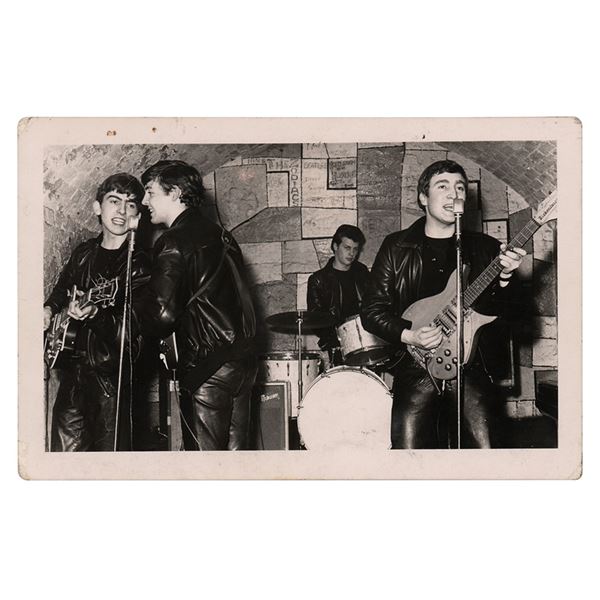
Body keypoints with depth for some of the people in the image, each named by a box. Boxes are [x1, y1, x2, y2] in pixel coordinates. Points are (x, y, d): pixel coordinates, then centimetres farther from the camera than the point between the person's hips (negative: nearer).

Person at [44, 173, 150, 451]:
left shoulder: (140, 264, -9)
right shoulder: (83, 253, 9)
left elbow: (131, 330, -18)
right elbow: (62, 288, 30)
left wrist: (95, 314, -34)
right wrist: (49, 309, 11)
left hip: (111, 376, -5)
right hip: (73, 368, 5)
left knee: (110, 450, 0)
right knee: (64, 449, 9)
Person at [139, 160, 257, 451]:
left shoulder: (173, 243, -12)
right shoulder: (219, 234, 14)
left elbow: (163, 314, -19)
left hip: (207, 367, -8)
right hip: (243, 358, 8)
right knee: (235, 450, 15)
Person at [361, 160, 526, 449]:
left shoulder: (484, 248, 7)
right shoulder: (396, 247, 4)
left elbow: (498, 312, 0)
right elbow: (372, 311, 3)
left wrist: (503, 278, -18)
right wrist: (409, 335, -12)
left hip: (471, 362, 1)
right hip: (416, 363, -1)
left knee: (485, 445, -4)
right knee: (408, 448, -5)